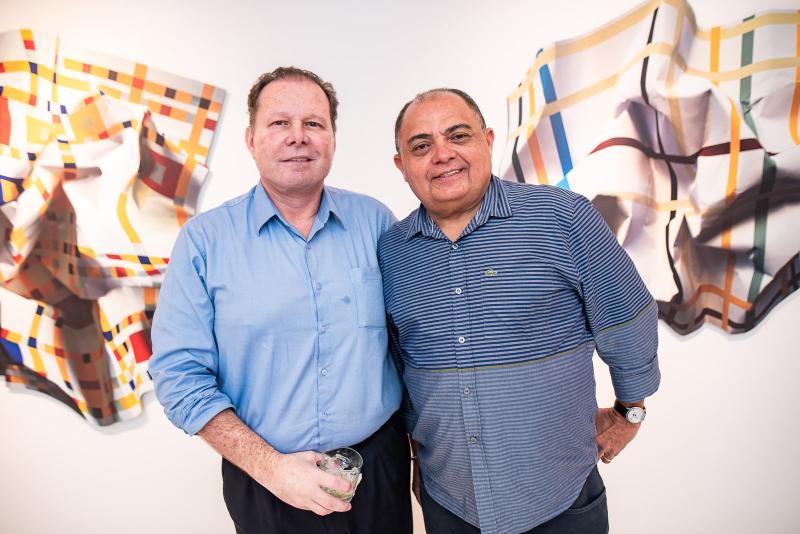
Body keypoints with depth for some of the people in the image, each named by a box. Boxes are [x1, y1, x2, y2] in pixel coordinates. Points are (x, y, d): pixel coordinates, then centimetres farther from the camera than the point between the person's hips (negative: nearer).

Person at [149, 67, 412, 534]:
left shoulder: (375, 221, -3)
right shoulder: (204, 240, -8)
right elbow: (181, 374, -8)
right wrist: (269, 466, -15)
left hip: (381, 465, 2)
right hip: (265, 483, -2)